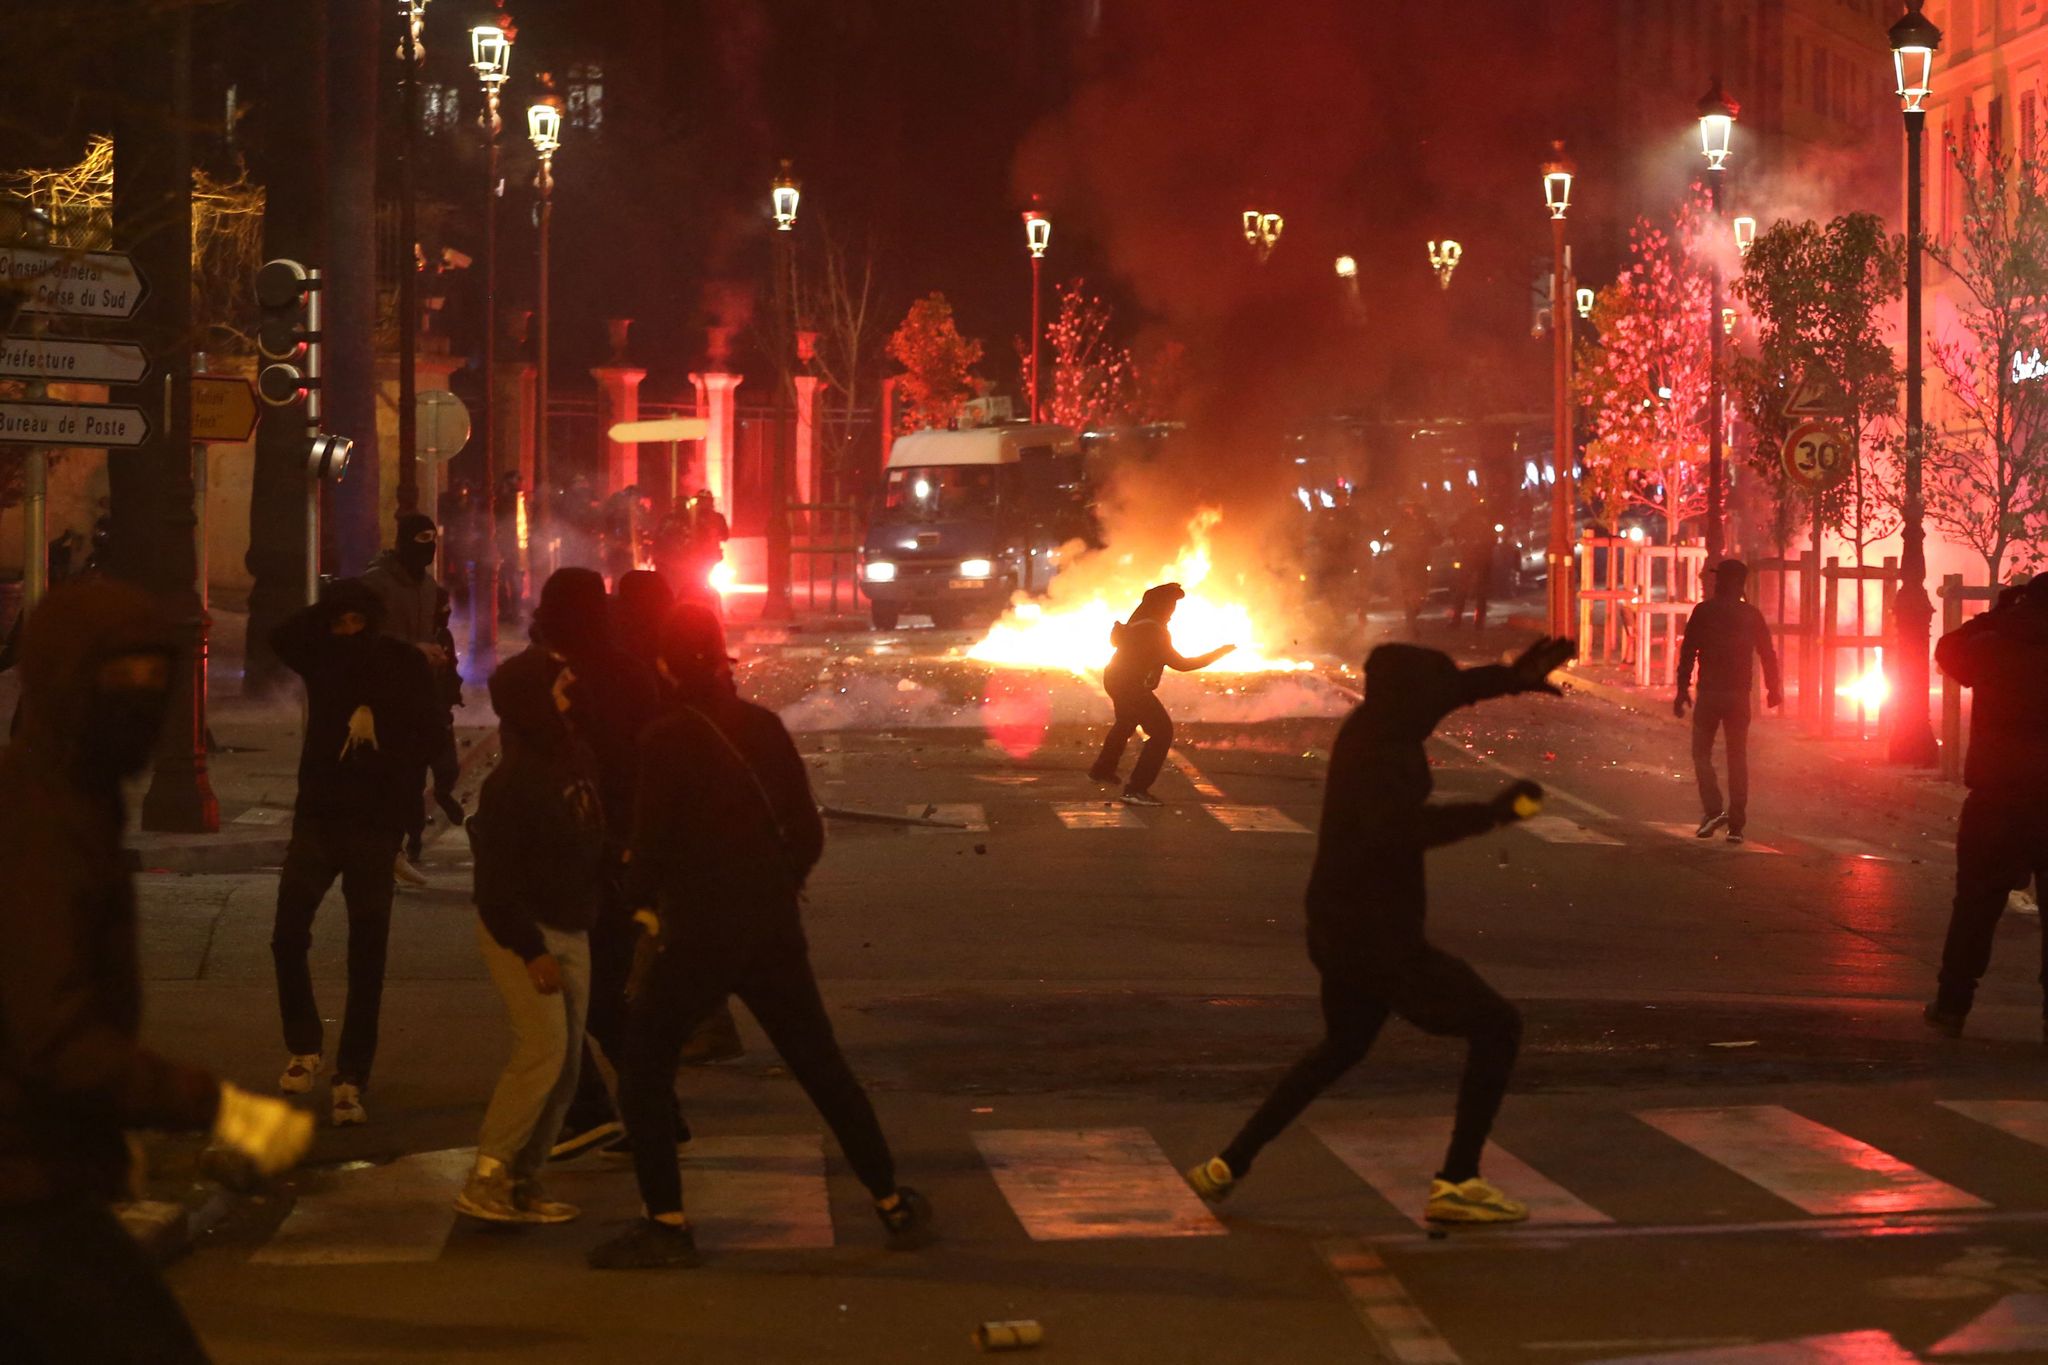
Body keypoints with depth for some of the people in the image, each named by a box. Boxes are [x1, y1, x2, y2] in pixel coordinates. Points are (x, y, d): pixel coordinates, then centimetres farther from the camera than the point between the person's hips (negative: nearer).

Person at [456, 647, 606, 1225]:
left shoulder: (578, 761, 4)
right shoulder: (511, 785, -20)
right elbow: (496, 882, -20)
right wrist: (531, 951, -22)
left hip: (571, 931, 8)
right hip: (518, 932, -8)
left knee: (566, 1062, 6)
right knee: (544, 1047, -18)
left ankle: (523, 1182, 14)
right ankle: (486, 1178, -12)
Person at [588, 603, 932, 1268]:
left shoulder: (666, 739, -13)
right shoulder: (762, 725, 1)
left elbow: (652, 844, -11)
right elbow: (807, 831, 5)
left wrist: (644, 898, 9)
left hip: (695, 936, -5)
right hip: (773, 929, 5)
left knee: (644, 1071, 9)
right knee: (823, 1067, 14)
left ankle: (666, 1224, 3)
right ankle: (894, 1205, 18)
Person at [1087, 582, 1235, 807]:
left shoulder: (1139, 621, 4)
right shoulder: (1154, 630, -25)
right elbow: (1179, 663, -25)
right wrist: (1219, 653, -22)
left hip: (1116, 679, 10)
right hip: (1131, 686, -10)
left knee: (1126, 723, 35)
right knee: (1162, 731, -12)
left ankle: (1103, 770, 54)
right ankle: (1136, 790, -18)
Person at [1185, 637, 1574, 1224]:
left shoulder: (1371, 728, 5)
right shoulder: (1381, 758, -23)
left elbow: (1447, 689, 21)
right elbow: (1401, 828, -43)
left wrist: (1510, 677, 10)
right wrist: (1493, 812, -43)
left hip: (1340, 927, 10)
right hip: (1376, 934, -10)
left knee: (1343, 1046, 30)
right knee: (1496, 1026, -2)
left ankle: (1228, 1165, 29)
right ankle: (1456, 1183, -4)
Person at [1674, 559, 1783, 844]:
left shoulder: (1703, 612, -4)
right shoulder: (1752, 615, 4)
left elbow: (1688, 652, -6)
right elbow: (1768, 654, 7)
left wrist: (1682, 689, -1)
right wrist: (1773, 688, 19)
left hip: (1709, 692, -3)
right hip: (1740, 695, 3)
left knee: (1702, 753, 7)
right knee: (1738, 757, 8)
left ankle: (1713, 809, -13)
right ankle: (1736, 824, 5)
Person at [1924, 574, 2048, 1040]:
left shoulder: (1994, 651, -6)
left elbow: (1948, 650, 12)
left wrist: (1995, 617, 14)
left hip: (1995, 800, 0)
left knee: (1975, 907, 8)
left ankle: (1952, 1006, 10)